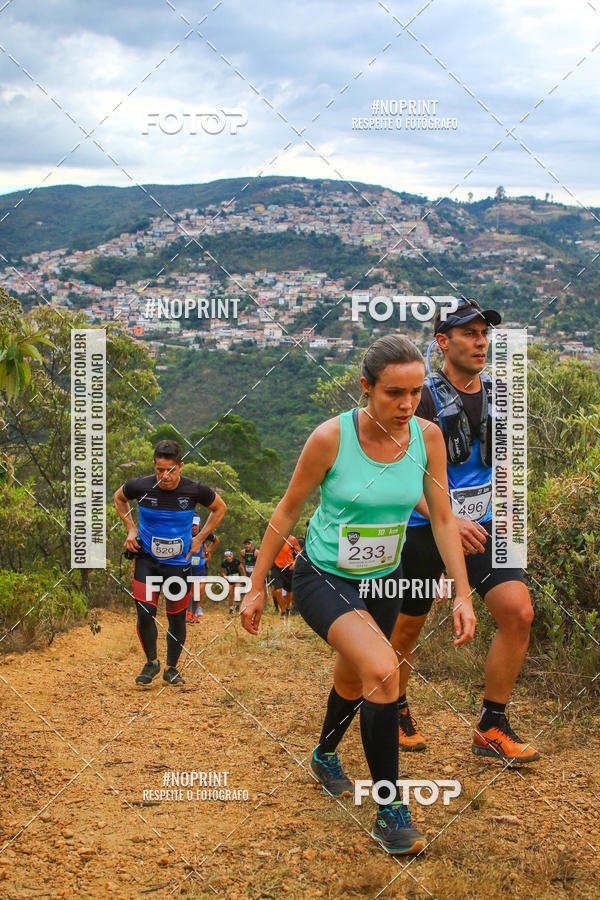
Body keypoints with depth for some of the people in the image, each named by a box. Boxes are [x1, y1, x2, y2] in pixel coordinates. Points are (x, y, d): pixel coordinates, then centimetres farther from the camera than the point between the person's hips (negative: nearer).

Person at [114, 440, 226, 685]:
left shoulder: (194, 490, -14)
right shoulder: (141, 486, -13)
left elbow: (220, 508, 7)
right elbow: (118, 497, 11)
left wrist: (200, 538, 1)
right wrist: (131, 528, 2)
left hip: (179, 563, 0)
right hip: (146, 559, 0)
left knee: (177, 618, 7)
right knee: (145, 613, -12)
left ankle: (171, 669, 29)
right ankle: (151, 663, 13)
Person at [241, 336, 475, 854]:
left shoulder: (427, 437, -12)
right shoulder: (331, 437, -23)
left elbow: (444, 519, -3)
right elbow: (288, 510, -11)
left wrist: (463, 594, -8)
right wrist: (256, 587, -6)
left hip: (383, 580, 5)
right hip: (323, 578, -5)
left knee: (353, 681, 24)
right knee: (383, 669, -27)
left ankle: (325, 756, 56)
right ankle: (390, 811, -13)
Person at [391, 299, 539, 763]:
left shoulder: (497, 394, 5)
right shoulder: (423, 398, -13)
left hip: (481, 525, 4)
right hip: (425, 528, -4)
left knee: (519, 612, -14)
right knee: (408, 628, 9)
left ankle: (492, 728, -1)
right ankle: (397, 711, 36)